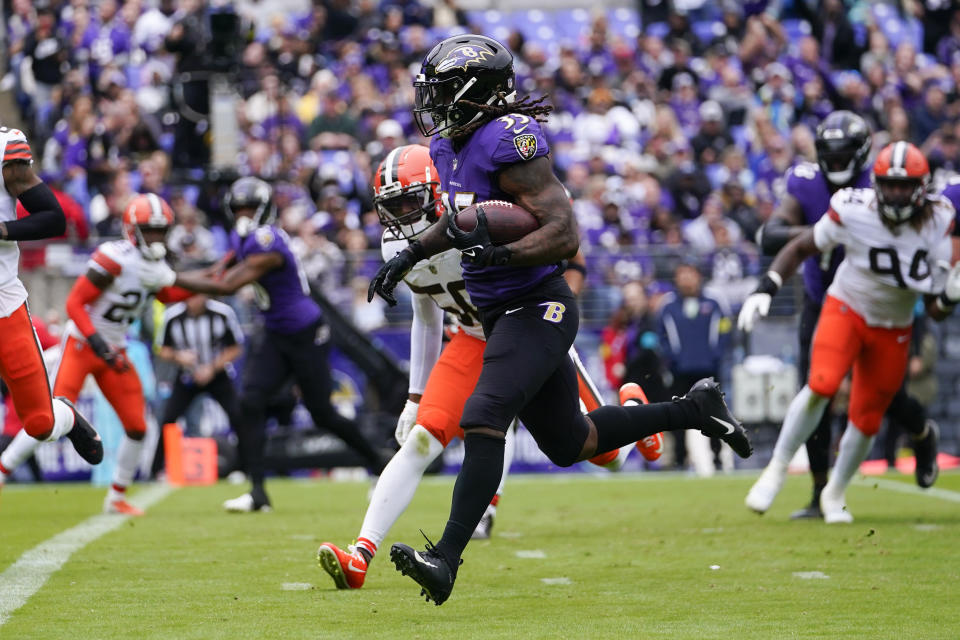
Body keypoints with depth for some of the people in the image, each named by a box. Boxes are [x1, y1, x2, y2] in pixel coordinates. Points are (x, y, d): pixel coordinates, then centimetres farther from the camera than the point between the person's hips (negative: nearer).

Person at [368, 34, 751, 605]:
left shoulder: (509, 142, -20)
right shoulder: (450, 147, 8)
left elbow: (565, 234, -24)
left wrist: (499, 253, -36)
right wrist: (409, 257, 20)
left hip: (537, 309, -10)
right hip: (500, 315, 10)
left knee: (483, 419, -24)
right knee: (569, 445, 19)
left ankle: (446, 559, -31)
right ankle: (695, 410, 34)